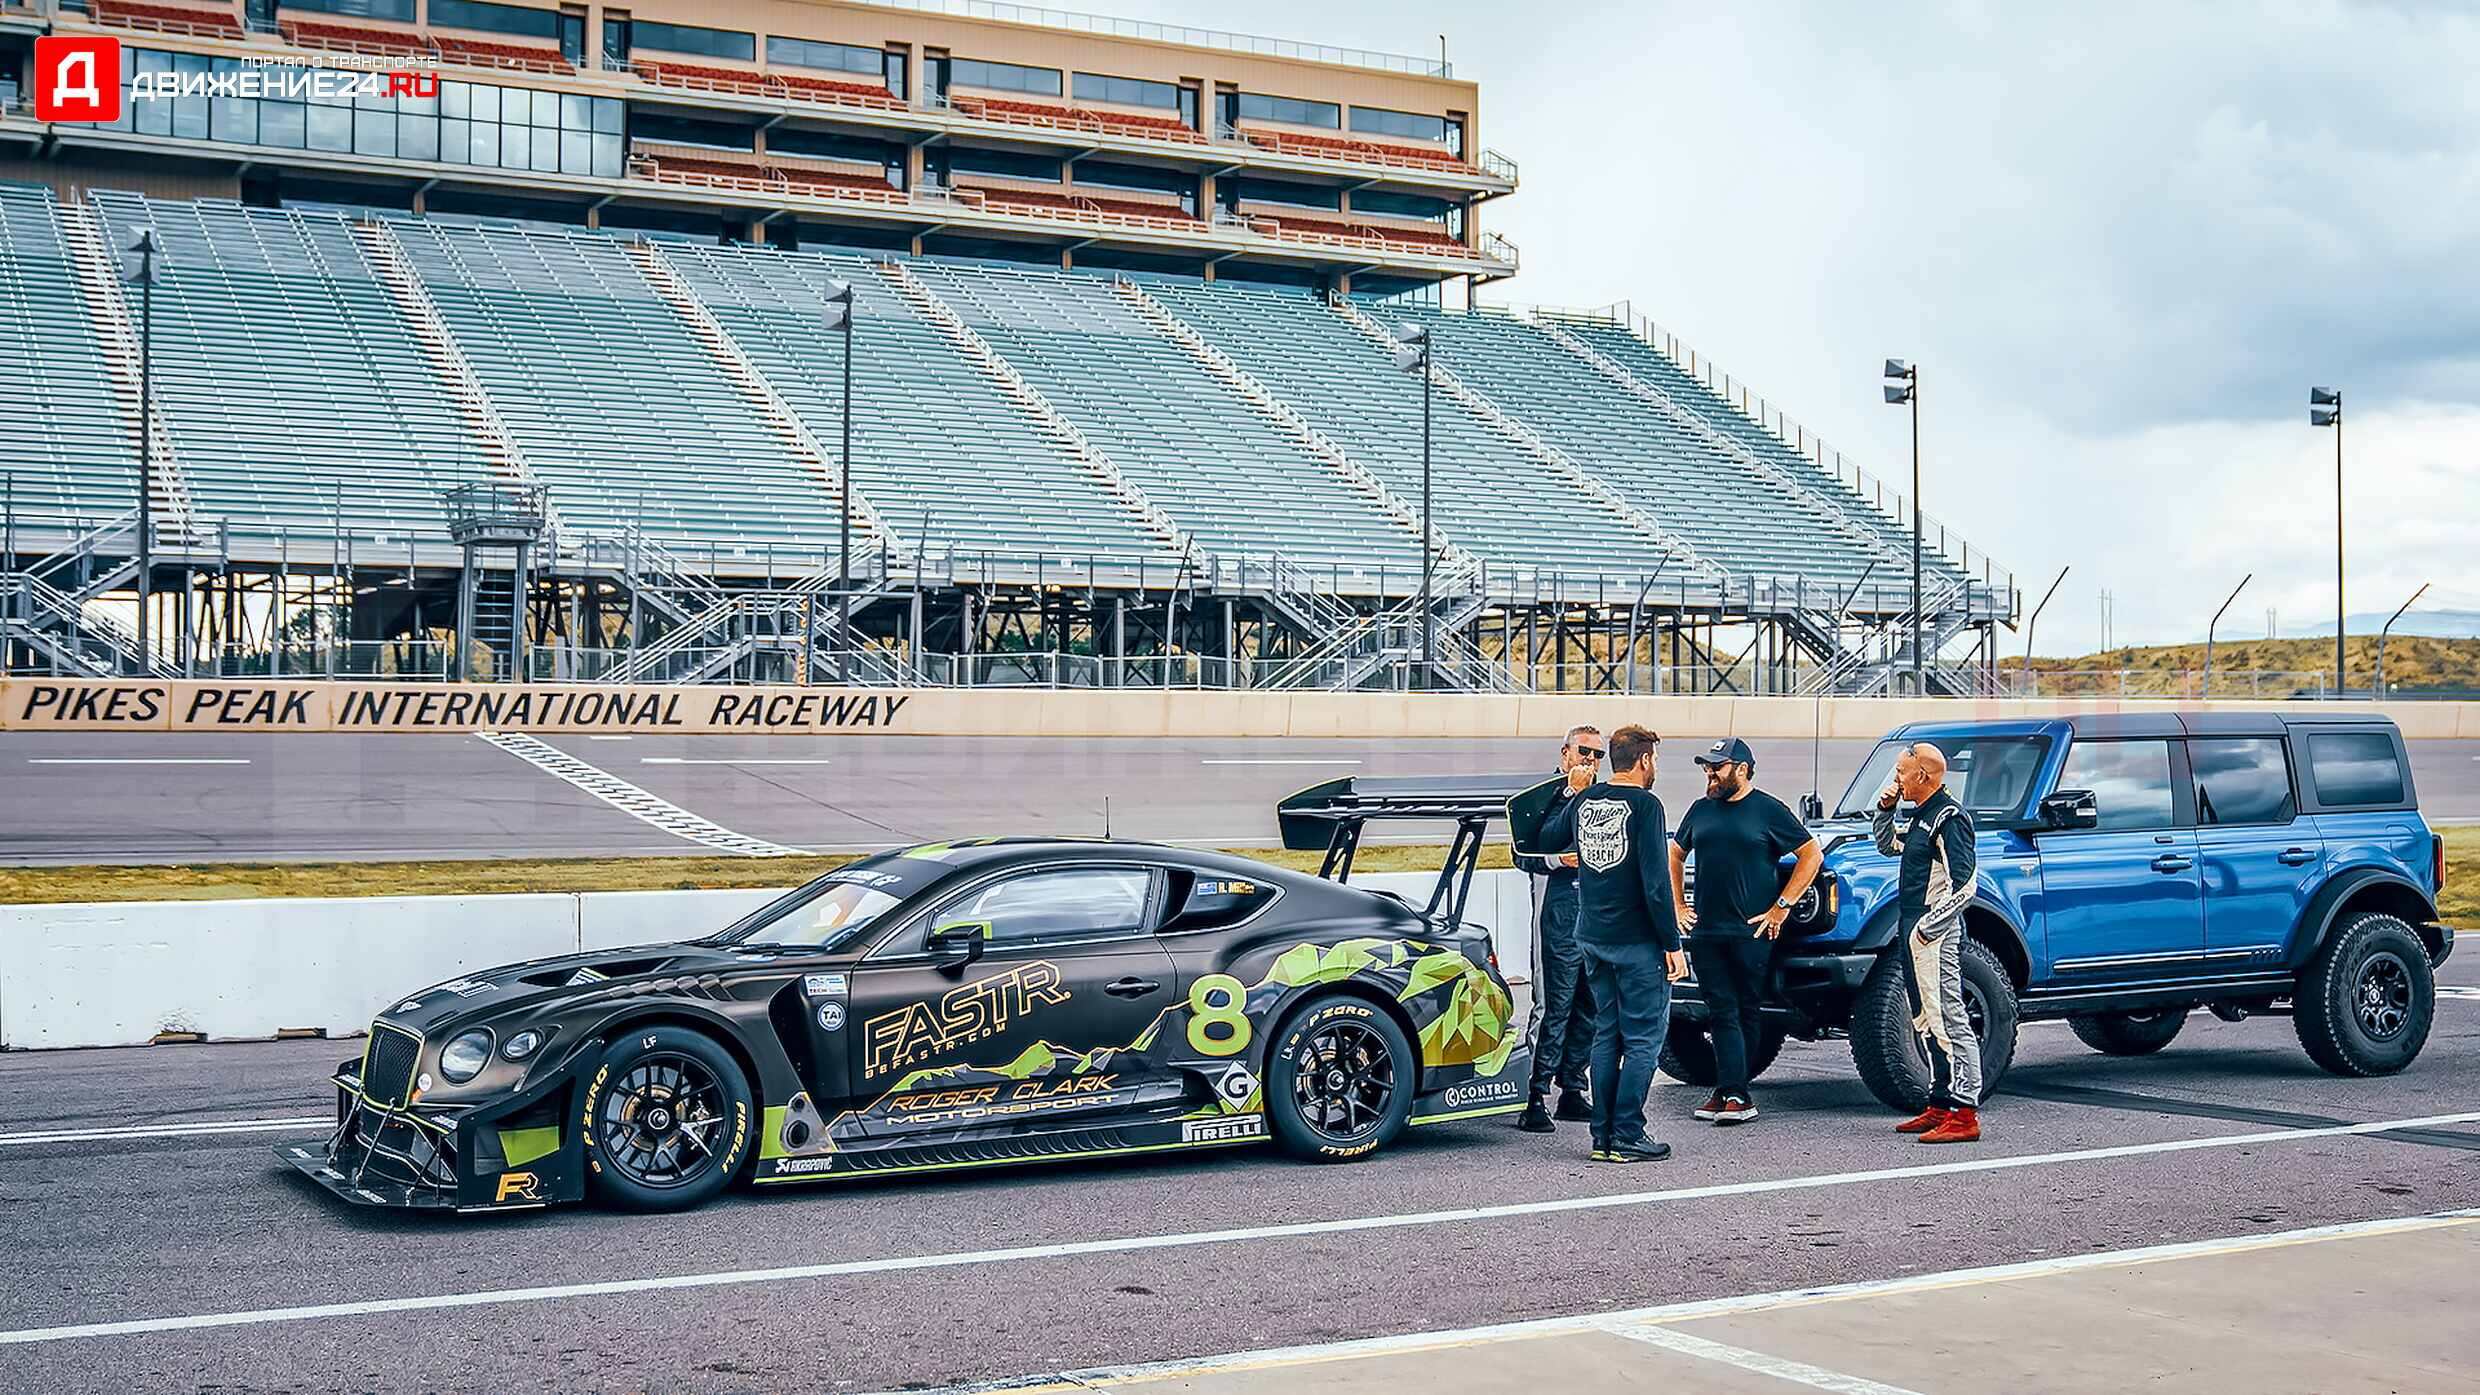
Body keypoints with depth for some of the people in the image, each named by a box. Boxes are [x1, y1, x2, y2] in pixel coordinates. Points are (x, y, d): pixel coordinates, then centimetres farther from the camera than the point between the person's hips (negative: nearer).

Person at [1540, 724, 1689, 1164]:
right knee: (1643, 1038, 0)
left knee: (1607, 1035, 13)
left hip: (1593, 938, 7)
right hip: (1637, 942, -7)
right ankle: (1627, 1138, -2)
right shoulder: (1644, 804, -12)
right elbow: (1655, 880, -16)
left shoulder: (1584, 800, 7)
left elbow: (1548, 839, 25)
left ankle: (1602, 1136, 13)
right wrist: (1672, 942, -12)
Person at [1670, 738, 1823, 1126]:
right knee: (1722, 1012, -1)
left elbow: (1812, 855, -2)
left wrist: (1781, 907, -5)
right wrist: (1678, 905, 16)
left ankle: (1731, 1092, 8)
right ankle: (1735, 1095, -3)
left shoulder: (1769, 810, -2)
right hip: (1705, 931, 4)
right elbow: (1675, 855, 27)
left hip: (1751, 932, -4)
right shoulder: (1701, 810, 13)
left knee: (1746, 1013, 3)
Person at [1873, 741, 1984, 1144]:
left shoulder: (1950, 817, -14)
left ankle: (1964, 1114, -12)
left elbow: (1963, 886, -20)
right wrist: (1884, 808, 17)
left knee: (1949, 1021, -11)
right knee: (1927, 1023, 14)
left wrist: (1928, 926, -20)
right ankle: (1940, 1106, 21)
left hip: (1936, 936, -10)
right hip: (1915, 934, 10)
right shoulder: (1921, 818, 16)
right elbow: (1886, 845, 34)